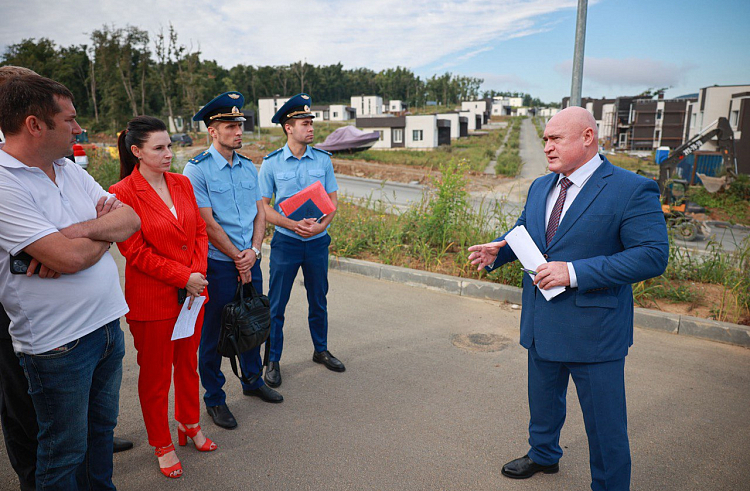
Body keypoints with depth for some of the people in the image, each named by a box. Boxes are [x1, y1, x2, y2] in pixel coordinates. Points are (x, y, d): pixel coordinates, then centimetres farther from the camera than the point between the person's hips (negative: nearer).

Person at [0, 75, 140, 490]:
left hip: (107, 323, 8)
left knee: (102, 426, 24)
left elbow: (132, 220, 1)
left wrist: (78, 231, -17)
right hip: (58, 342, -7)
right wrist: (107, 230, -6)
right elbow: (70, 258, -26)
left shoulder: (70, 170, 7)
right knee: (65, 452, 12)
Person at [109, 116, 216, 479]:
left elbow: (200, 231, 8)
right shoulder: (122, 193, -12)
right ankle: (161, 444, 30)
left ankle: (189, 424, 40)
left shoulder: (182, 184, 6)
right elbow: (135, 252, -14)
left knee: (188, 364, 19)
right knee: (156, 374, 10)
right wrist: (183, 277, -15)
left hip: (192, 294, 5)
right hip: (152, 301, -5)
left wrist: (198, 273, -6)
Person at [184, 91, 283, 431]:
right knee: (213, 333, 7)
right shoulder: (197, 170, -11)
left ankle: (253, 381, 38)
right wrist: (236, 258, -10)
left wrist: (253, 250, -7)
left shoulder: (248, 167, 8)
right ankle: (214, 399, 23)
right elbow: (208, 224, -14)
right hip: (218, 264, -6)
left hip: (250, 260, 6)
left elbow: (259, 212, 8)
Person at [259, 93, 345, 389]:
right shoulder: (271, 163, -5)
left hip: (317, 241, 3)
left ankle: (321, 350, 34)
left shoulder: (323, 159, 1)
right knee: (276, 304, 4)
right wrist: (293, 225, -20)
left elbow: (332, 199, 3)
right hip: (286, 242, -2)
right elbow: (263, 206, -6)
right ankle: (273, 361, 20)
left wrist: (322, 224, -17)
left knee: (318, 300, 15)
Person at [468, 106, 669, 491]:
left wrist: (575, 272, -28)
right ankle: (544, 455, 52)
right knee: (543, 400, 26)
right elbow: (523, 231, 19)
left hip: (594, 328, -7)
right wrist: (496, 251, -4)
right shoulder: (540, 187, 8)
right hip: (542, 324, 7)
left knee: (604, 421, 9)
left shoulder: (632, 190, -15)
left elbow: (653, 255, -22)